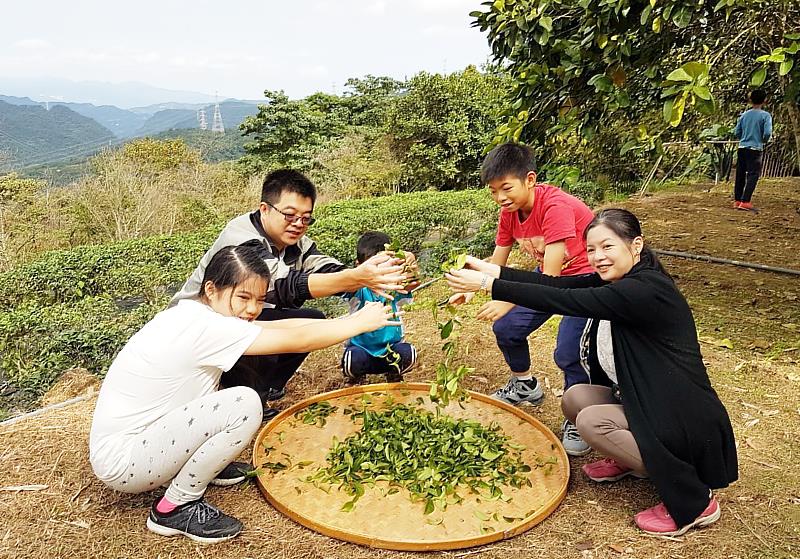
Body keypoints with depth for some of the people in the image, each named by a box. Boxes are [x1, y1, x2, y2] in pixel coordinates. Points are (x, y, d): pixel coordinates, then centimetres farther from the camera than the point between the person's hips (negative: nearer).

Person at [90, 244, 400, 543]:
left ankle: (201, 464, 16)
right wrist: (361, 323, -10)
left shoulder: (194, 313, 1)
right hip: (120, 460, -9)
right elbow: (298, 341, -22)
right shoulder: (204, 328, -26)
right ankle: (175, 508, -6)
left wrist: (348, 320, -2)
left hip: (138, 432, 9)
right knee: (244, 404, -24)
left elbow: (281, 326, 2)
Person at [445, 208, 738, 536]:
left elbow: (565, 301, -30)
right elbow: (559, 285, -5)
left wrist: (488, 285, -27)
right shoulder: (616, 278, 2)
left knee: (591, 421, -21)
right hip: (648, 402, 9)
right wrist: (491, 270, -12)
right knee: (575, 398, -2)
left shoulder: (645, 290, -26)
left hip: (687, 421, -8)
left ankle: (694, 500, -8)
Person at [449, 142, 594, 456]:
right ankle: (525, 386, 30)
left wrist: (508, 302, -43)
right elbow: (496, 264, -3)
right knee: (506, 328, 3)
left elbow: (551, 276, -34)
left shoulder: (556, 207, -30)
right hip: (548, 274, 8)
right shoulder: (509, 212, -7)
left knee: (568, 352, -21)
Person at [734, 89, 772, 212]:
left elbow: (737, 132, 7)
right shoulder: (765, 115, -6)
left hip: (742, 148, 5)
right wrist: (763, 141, 5)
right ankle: (745, 202, -15)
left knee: (740, 175, 9)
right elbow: (767, 133, -14)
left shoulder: (744, 115, 7)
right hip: (755, 149, -5)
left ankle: (737, 200, 14)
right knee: (753, 175, -5)